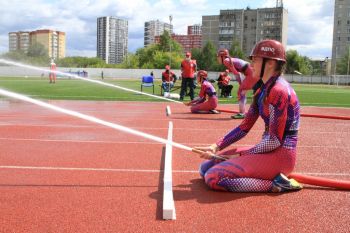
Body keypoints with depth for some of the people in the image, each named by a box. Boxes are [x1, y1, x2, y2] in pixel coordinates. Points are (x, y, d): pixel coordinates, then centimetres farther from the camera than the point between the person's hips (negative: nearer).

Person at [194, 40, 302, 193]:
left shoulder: (278, 90, -18)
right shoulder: (262, 91, 12)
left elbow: (274, 141, -21)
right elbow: (244, 127, 12)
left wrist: (240, 155, -12)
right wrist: (216, 147, 1)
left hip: (280, 155, -10)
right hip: (267, 150, 10)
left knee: (214, 178, -20)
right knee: (206, 167, 8)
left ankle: (274, 184, -11)